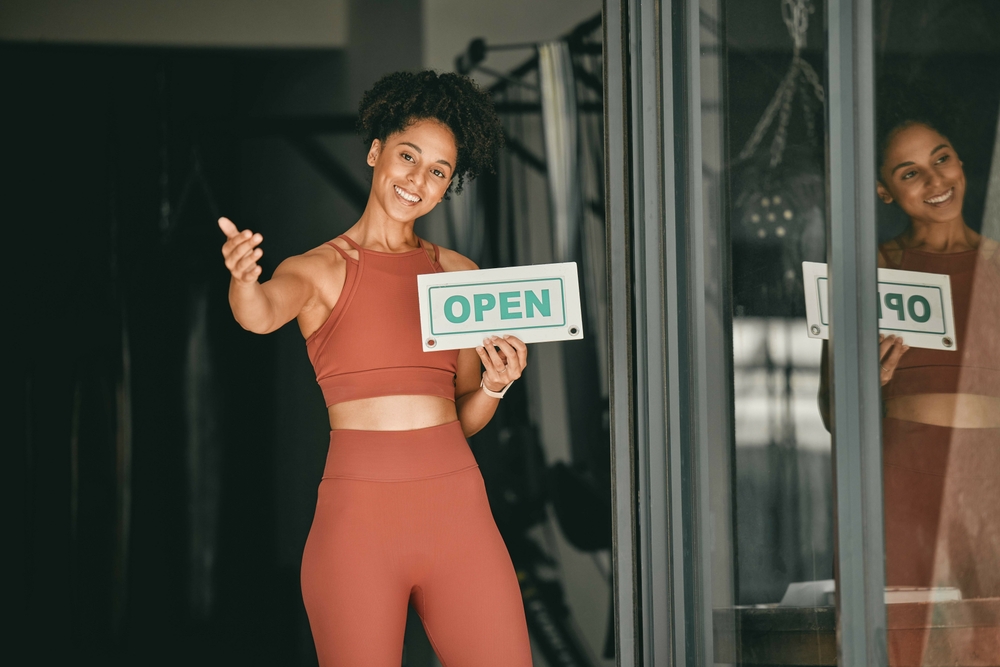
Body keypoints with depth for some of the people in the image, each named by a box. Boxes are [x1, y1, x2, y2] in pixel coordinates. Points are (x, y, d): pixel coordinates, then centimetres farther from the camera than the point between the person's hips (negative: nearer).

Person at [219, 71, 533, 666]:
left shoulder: (459, 275, 14)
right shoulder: (319, 269, 3)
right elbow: (263, 314, -21)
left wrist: (495, 386, -3)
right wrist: (243, 281, -43)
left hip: (456, 511, 3)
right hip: (358, 514, -3)